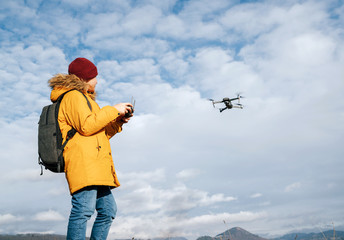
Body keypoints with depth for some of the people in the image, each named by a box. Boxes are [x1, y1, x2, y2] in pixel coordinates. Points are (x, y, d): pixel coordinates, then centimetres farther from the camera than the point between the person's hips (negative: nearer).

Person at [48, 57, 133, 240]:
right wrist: (113, 110, -8)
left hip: (95, 166, 10)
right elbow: (86, 126, -16)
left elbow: (99, 134, 29)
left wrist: (118, 121, 17)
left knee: (108, 210, 9)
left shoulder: (83, 98, 31)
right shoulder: (73, 96, 0)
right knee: (84, 208, -18)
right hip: (82, 162, -10)